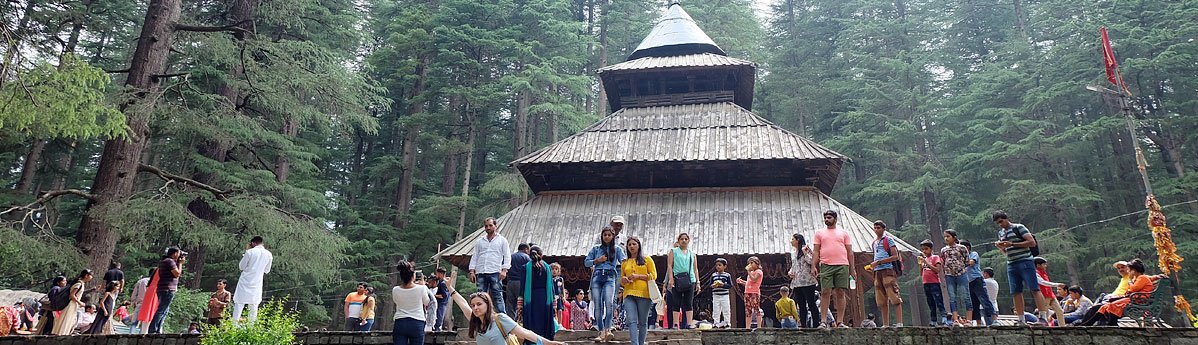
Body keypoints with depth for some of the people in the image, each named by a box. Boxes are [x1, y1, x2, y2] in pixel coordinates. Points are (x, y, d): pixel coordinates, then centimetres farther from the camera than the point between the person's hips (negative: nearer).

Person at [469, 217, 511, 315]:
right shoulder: (479, 241, 20)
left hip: (495, 273, -3)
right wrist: (472, 271, 6)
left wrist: (504, 270, -8)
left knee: (497, 296, -7)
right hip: (481, 273, 3)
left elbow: (507, 256, 5)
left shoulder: (502, 240, 11)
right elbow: (474, 256, 17)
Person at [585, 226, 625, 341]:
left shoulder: (617, 249, 13)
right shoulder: (596, 248, 15)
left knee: (609, 302, -22)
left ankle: (608, 329, -25)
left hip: (609, 277, -2)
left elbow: (624, 261, 2)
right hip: (597, 277, 2)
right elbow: (586, 262, 15)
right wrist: (597, 260, -1)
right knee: (597, 305, -3)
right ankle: (601, 332, 2)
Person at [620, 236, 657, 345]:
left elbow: (653, 275, 3)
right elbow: (621, 279, 26)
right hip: (629, 294, 2)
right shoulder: (624, 262, 19)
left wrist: (638, 276, -7)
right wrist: (623, 280, 1)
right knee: (632, 321, -12)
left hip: (643, 293, -2)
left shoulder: (646, 259, 10)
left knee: (643, 322, 2)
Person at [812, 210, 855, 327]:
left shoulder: (844, 233, 14)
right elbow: (816, 251, 10)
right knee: (825, 292, -5)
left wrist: (852, 269, 5)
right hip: (826, 265, 0)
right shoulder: (819, 233, 14)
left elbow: (849, 252, 12)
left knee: (841, 293, 0)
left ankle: (840, 321, 5)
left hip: (842, 265, 0)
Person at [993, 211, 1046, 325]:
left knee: (1034, 290, -9)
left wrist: (1012, 244, -15)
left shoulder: (1018, 227, -2)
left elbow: (1032, 242, -10)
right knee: (1015, 293, 3)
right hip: (1011, 265, 7)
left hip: (1025, 262, -7)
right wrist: (1000, 246, 5)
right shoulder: (1001, 233, 18)